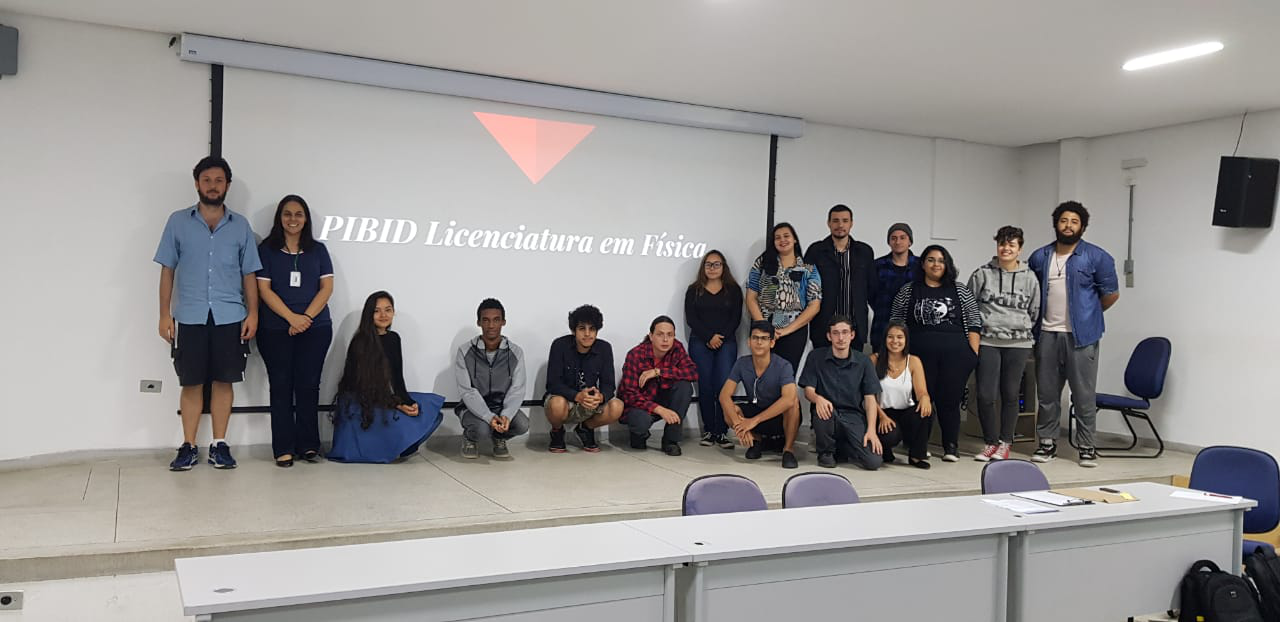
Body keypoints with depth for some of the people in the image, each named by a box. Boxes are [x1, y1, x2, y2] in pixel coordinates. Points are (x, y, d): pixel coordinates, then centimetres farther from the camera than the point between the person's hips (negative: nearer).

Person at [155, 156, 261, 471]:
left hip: (229, 316, 1)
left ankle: (219, 445, 13)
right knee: (191, 384, 4)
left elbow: (248, 274, 8)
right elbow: (167, 270, 5)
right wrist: (165, 314, -1)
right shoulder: (178, 222, 5)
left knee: (223, 382, 4)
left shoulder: (240, 225, 7)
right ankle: (188, 447, 12)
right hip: (190, 317, 0)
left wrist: (252, 313, -1)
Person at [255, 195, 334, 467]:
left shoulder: (318, 250, 10)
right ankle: (283, 448, 5)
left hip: (315, 328, 1)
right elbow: (264, 289, -3)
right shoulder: (266, 250, 5)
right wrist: (292, 317, -13)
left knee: (308, 385, 3)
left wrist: (307, 317, -10)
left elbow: (327, 287, 3)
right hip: (276, 330, -1)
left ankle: (308, 445, 10)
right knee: (281, 386, 1)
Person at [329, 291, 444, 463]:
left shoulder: (393, 338, 8)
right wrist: (397, 405, -22)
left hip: (385, 398, 7)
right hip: (360, 405, -7)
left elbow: (397, 377, 6)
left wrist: (407, 402, -13)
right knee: (400, 422, -29)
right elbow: (365, 384, -15)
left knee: (432, 404, -4)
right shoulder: (361, 343, -12)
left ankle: (398, 445, 1)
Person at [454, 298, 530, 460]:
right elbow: (468, 392, -16)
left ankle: (499, 438, 9)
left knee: (522, 424, -27)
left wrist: (506, 415, -31)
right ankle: (470, 438, 6)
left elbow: (517, 390, -10)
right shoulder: (465, 352, -11)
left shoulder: (515, 352, -7)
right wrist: (489, 417, -31)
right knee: (482, 428, -34)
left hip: (503, 406, 2)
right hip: (473, 408, -2)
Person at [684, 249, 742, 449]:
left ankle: (722, 432, -9)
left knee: (724, 385, -11)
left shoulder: (733, 290, 11)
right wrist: (709, 337, -9)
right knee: (705, 386, -6)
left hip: (726, 342, 0)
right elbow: (690, 318, 2)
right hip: (700, 343, 0)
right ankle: (708, 431, -1)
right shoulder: (694, 290, 11)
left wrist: (721, 337, -10)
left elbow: (736, 318, 4)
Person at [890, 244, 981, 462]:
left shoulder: (961, 291, 10)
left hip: (955, 354, 0)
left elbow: (974, 323, 8)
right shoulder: (907, 291, 9)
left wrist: (973, 353, -1)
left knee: (949, 399, 0)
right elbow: (896, 323, 9)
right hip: (920, 354, 0)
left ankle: (951, 446, 12)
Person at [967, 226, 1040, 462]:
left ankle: (1005, 443, 17)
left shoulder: (1029, 278, 6)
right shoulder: (982, 274, 3)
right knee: (985, 394, -5)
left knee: (1010, 394, 5)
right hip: (987, 342, -1)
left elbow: (1034, 312, 13)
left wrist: (1020, 329, 8)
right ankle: (990, 443, 10)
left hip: (1018, 343, 1)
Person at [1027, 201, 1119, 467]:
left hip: (1081, 336, -3)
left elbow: (1111, 294, 4)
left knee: (1084, 395, 0)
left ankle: (1087, 447, 9)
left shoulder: (1097, 258, -1)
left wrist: (1088, 314, 11)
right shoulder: (1039, 257, 9)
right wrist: (1036, 320, 12)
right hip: (1047, 334, 3)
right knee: (1047, 393, 9)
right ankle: (1047, 443, 18)